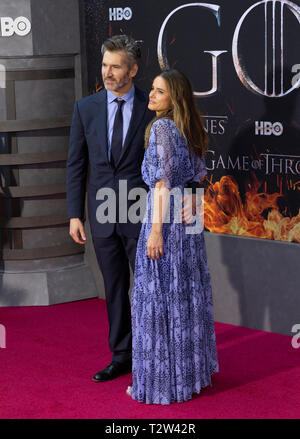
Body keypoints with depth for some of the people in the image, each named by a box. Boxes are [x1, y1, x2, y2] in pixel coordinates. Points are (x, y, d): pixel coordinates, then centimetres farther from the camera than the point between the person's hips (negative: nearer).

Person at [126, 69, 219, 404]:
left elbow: (162, 182, -21)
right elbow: (200, 174, 17)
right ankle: (193, 371, 25)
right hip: (188, 214, 9)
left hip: (164, 217, -9)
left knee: (159, 298, -1)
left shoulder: (161, 128, -16)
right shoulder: (190, 129, 9)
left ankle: (162, 381, 4)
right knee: (187, 294, 15)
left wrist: (156, 230, -22)